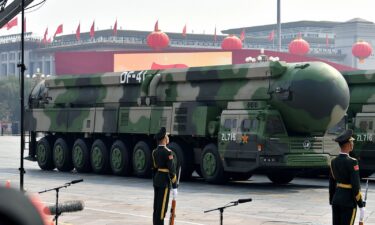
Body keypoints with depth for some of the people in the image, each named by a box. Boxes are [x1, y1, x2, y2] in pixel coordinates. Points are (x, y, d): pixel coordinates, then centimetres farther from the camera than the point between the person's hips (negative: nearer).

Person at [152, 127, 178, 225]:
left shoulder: (155, 152, 9)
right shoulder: (167, 152, -16)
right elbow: (172, 170, -17)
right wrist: (174, 187, -14)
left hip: (156, 180, 8)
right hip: (165, 181, -8)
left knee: (156, 208, 12)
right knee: (162, 208, -6)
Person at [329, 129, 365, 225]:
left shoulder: (333, 162, 5)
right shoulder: (352, 162, -17)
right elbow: (356, 186, -18)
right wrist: (361, 206, -12)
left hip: (336, 199, 7)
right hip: (348, 201, -7)